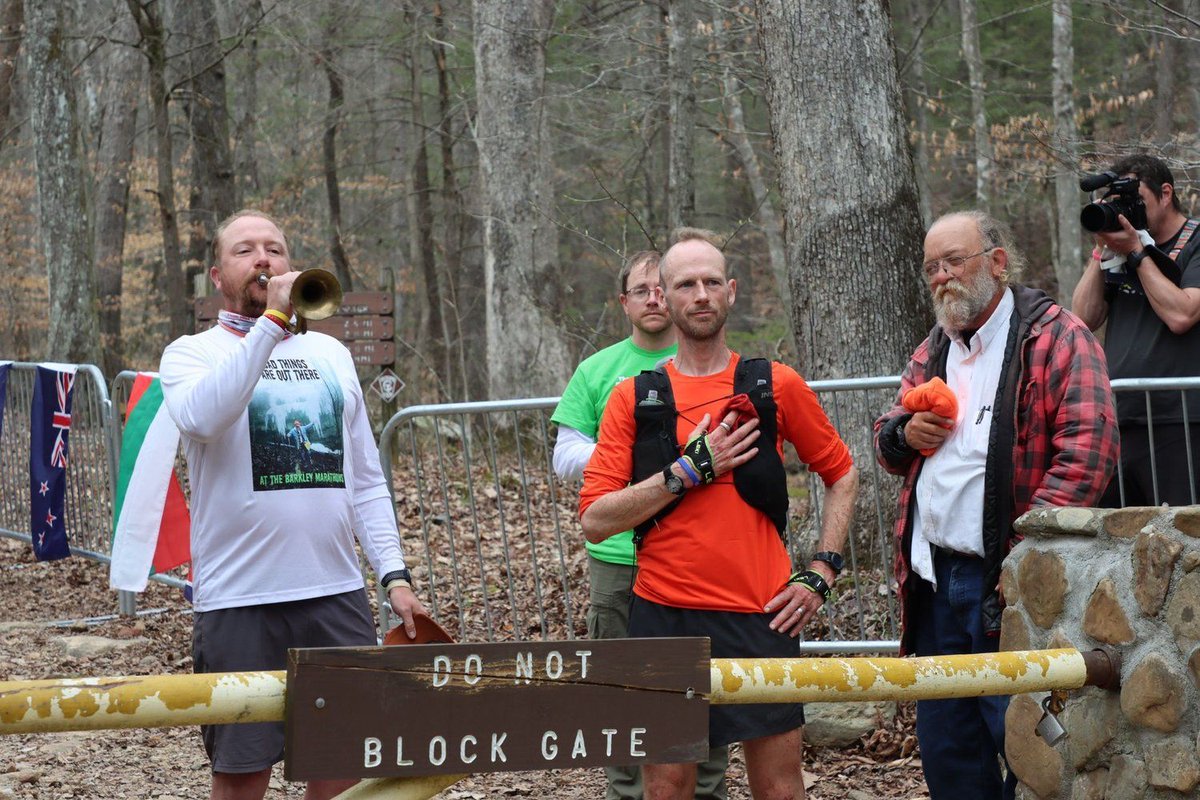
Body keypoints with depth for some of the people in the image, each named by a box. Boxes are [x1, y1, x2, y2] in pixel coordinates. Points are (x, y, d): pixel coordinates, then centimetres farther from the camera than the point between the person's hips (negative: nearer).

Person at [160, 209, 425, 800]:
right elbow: (202, 416, -24)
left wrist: (394, 574, 6)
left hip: (338, 595, 4)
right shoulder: (192, 353, 1)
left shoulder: (330, 354, 15)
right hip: (240, 601, -4)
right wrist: (272, 322, -22)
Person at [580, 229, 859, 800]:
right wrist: (690, 469, -11)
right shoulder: (634, 399, 4)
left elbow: (841, 475, 16)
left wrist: (820, 574, 6)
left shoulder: (776, 386, 4)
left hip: (761, 618, 0)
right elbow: (594, 520, -3)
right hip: (663, 618, 0)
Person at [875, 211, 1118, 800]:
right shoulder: (932, 353, 18)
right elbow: (888, 440, 28)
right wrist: (905, 432, 2)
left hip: (1007, 583, -7)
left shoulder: (1057, 337, -5)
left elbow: (1087, 449, -16)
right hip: (934, 581, 7)